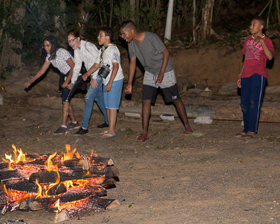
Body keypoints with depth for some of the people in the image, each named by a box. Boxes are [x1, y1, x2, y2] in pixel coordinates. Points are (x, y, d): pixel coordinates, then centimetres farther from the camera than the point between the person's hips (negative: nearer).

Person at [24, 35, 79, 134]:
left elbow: (73, 66, -20)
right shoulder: (49, 56, 4)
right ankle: (74, 122, 20)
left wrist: (67, 81, -21)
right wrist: (30, 81, 3)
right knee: (66, 100, 8)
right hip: (66, 76, 9)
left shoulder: (62, 52, -22)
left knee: (65, 99, -14)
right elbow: (42, 70, 8)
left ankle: (63, 126, -16)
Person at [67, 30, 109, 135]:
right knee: (99, 98, 16)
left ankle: (84, 127, -8)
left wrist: (94, 78, -21)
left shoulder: (88, 46, -20)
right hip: (93, 75, 9)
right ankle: (108, 121, 30)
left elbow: (97, 61, -22)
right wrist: (73, 82, 8)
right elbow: (77, 66, 12)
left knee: (89, 98, -11)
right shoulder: (76, 50, 7)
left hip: (99, 74, -9)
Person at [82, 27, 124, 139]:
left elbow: (116, 67, -19)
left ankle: (112, 131, -3)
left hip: (115, 81, -9)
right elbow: (97, 64, 14)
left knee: (112, 105, -7)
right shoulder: (102, 50, 13)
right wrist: (87, 74, 0)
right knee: (107, 105, 12)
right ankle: (111, 128, 20)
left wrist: (110, 83, -21)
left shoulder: (113, 49, -15)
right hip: (106, 81, 9)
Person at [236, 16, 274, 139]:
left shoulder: (267, 41, 0)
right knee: (244, 103, 6)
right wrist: (240, 76, 19)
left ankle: (252, 131, -8)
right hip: (246, 75, 6)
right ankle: (246, 129, 14)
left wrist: (262, 42, -23)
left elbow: (270, 57, -18)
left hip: (258, 74, -6)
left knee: (254, 102, -11)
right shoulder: (248, 39, 17)